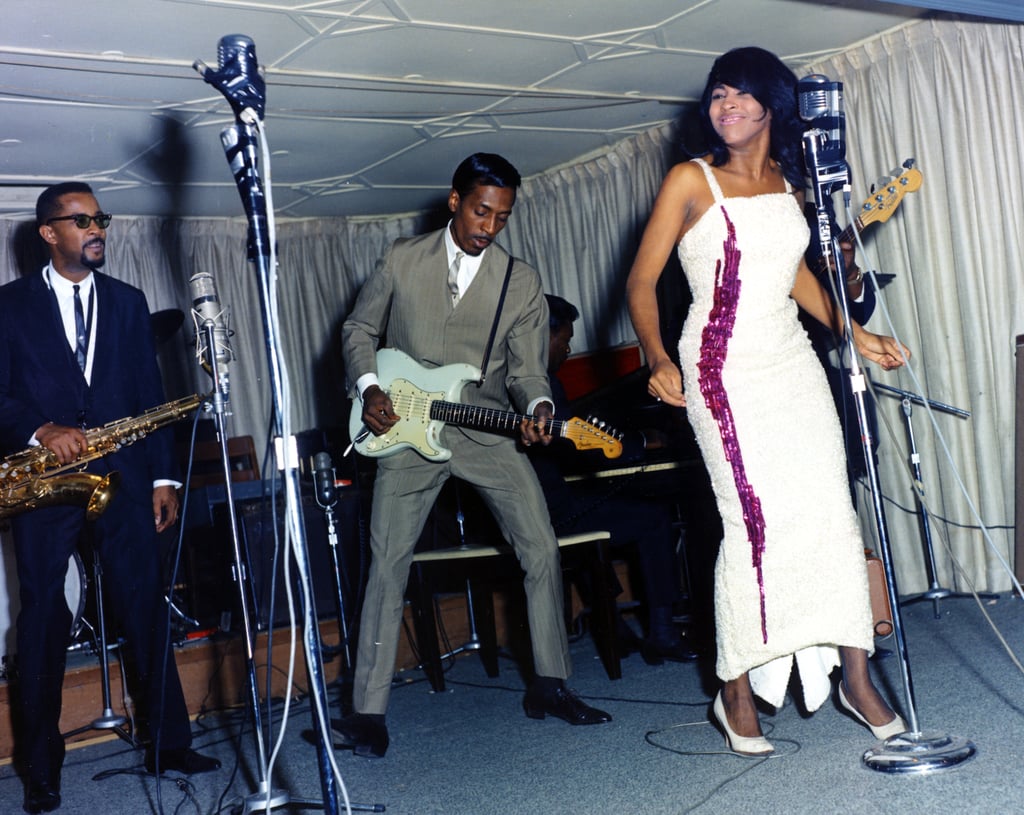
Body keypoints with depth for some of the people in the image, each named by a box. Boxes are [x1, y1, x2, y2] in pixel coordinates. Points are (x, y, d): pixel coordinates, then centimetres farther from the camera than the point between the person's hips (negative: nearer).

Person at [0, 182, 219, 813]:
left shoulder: (128, 301, 14)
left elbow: (150, 394, 11)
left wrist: (162, 477, 5)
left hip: (121, 475, 2)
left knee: (148, 610, 0)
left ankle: (170, 744, 10)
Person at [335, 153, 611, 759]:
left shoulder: (522, 283, 1)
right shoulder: (403, 259, 2)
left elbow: (528, 369, 0)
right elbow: (360, 330, 11)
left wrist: (538, 408, -22)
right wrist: (369, 388, -5)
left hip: (487, 431, 1)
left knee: (542, 548, -5)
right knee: (387, 563, -5)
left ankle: (549, 685, 12)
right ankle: (369, 713, 2)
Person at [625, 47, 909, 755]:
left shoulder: (789, 184, 13)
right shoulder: (692, 180, -2)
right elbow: (641, 281, -4)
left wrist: (853, 331, 19)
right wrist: (657, 358, -19)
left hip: (792, 359, 5)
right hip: (724, 369, -5)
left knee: (832, 509, 0)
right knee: (756, 520, -10)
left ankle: (856, 676, 12)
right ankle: (736, 692, 5)